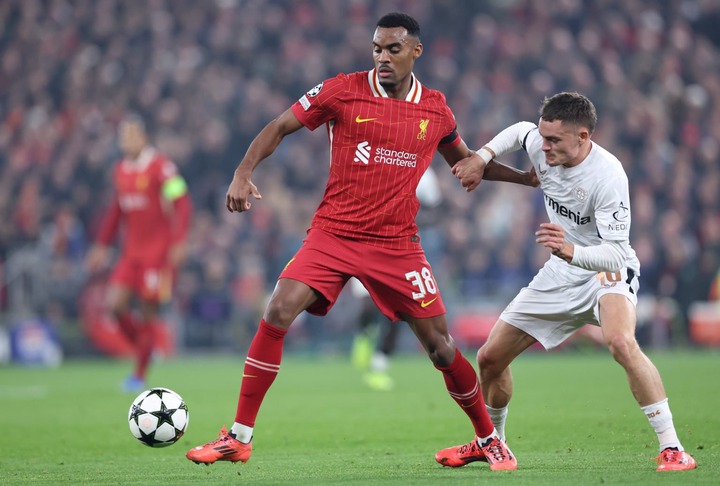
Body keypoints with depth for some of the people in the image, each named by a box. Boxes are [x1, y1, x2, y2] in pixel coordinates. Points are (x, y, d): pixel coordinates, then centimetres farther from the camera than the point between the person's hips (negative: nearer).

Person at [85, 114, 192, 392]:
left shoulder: (161, 167, -12)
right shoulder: (120, 171, 10)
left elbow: (182, 204, -13)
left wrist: (178, 242, -20)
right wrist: (102, 245, 19)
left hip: (157, 250, -6)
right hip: (131, 251, 6)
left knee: (148, 310, -3)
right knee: (115, 304, -8)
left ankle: (140, 374, 7)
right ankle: (141, 346, 15)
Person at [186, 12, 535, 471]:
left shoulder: (436, 109, 4)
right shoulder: (343, 90, -4)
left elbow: (464, 158, 24)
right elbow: (280, 127, 2)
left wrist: (525, 176, 17)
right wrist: (243, 173, -11)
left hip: (397, 243, 1)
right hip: (333, 234, -1)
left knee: (440, 346, 0)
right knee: (277, 314, -18)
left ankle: (490, 439, 21)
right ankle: (239, 438, -9)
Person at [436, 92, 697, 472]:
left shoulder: (608, 176, -30)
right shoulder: (539, 145, -12)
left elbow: (616, 253, -34)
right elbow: (519, 130, 15)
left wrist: (570, 251, -52)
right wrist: (482, 157, 1)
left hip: (608, 271, -7)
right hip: (561, 274, 7)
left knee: (620, 342, -38)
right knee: (490, 357, 8)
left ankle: (672, 449, -31)